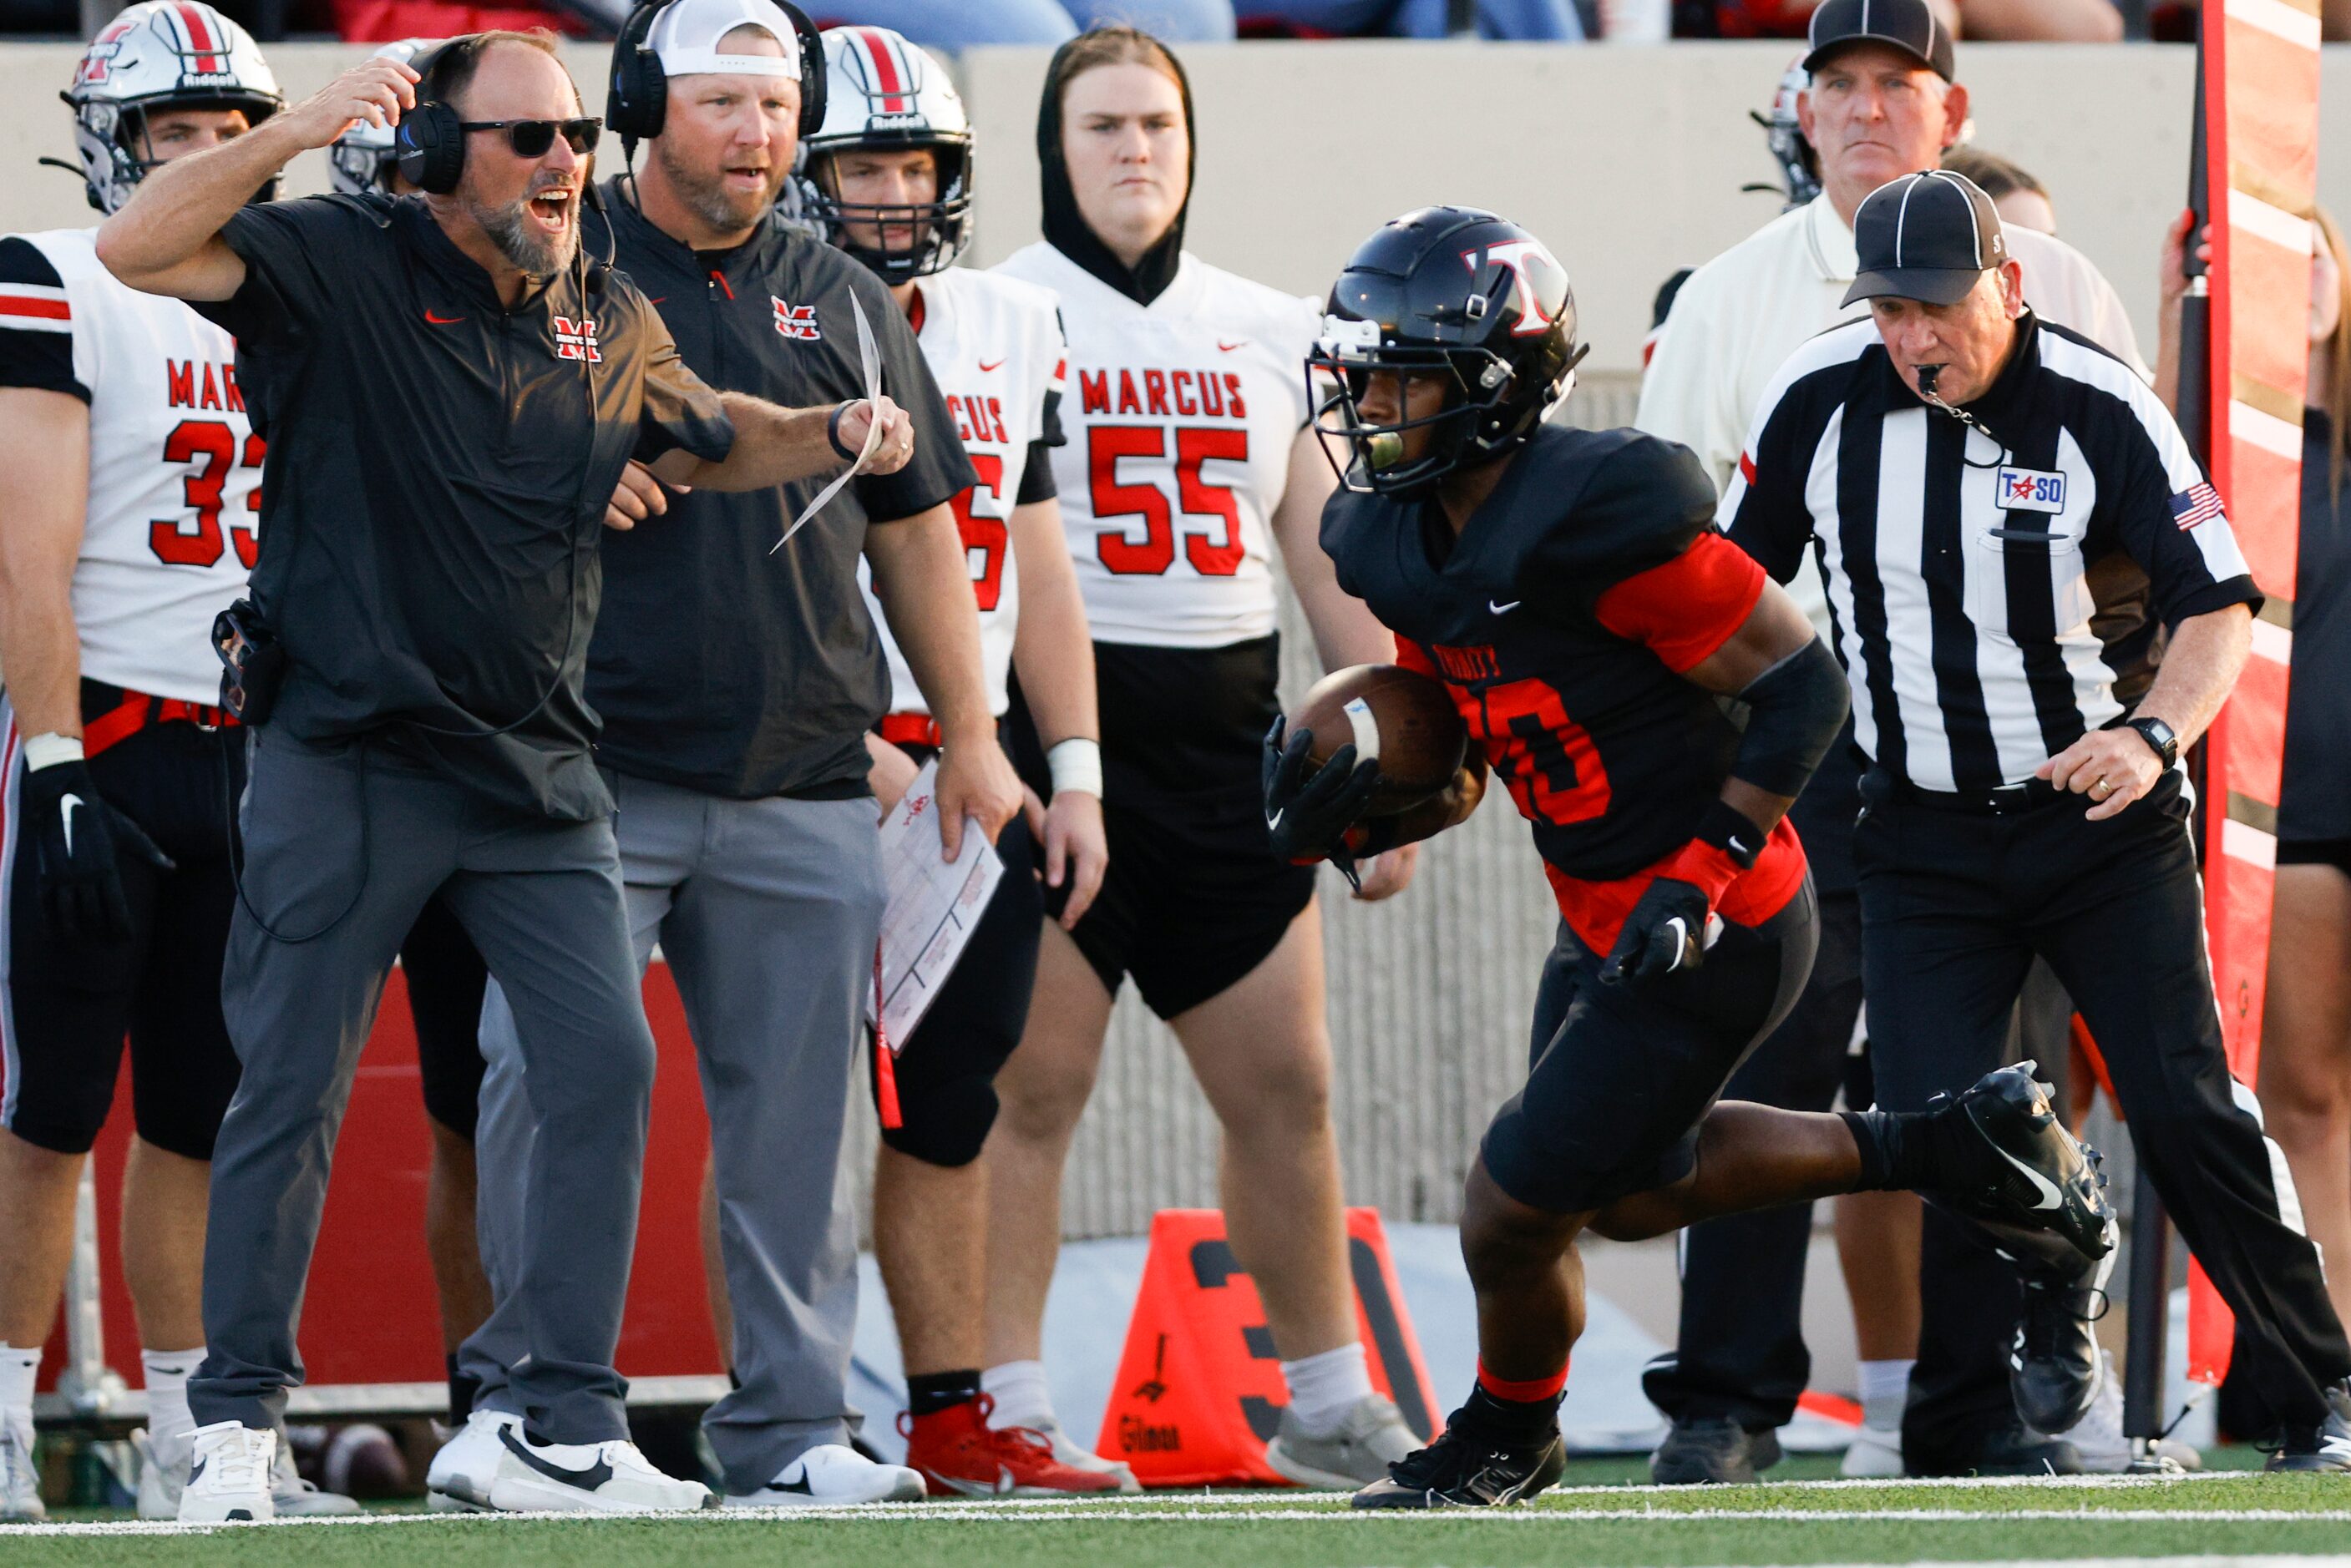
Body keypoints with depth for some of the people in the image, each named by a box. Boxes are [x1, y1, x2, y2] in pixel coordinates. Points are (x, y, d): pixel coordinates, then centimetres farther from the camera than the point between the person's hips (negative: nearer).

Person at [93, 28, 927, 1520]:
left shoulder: (609, 322, 10)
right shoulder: (339, 267, -8)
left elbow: (704, 442, 29)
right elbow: (135, 248, -21)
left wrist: (836, 432, 9)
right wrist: (298, 129, -31)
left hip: (538, 772, 5)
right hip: (348, 761, -5)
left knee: (605, 1059, -4)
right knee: (293, 1087, -1)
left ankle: (570, 1432, 2)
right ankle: (238, 1422, 11)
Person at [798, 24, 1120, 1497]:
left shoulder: (1010, 335, 14)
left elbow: (1038, 571, 17)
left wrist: (1075, 771, 10)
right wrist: (858, 757, -17)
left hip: (964, 762, 6)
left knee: (951, 1099, 8)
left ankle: (955, 1420, 12)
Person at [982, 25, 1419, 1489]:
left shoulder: (1268, 335, 14)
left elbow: (1331, 568, 16)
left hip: (1224, 748, 5)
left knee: (1288, 1089, 7)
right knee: (1031, 1087, -6)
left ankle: (1329, 1402, 17)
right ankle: (1007, 1412, -3)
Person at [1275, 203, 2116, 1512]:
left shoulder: (1599, 519, -27)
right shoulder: (1405, 546, 0)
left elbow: (1803, 684, -22)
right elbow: (1457, 768, 11)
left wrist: (1700, 880, -25)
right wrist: (1356, 812, -11)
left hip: (1713, 932, -10)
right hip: (1604, 916, 10)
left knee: (1515, 1214, -2)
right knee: (1627, 1192, 25)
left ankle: (1509, 1440, 28)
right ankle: (1960, 1147, 33)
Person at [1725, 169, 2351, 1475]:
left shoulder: (2096, 409, -14)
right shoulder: (1822, 403, -6)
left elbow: (2218, 606, -13)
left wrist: (2154, 735, -30)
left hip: (2103, 819, -2)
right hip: (1925, 838, 2)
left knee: (2188, 1113, -6)